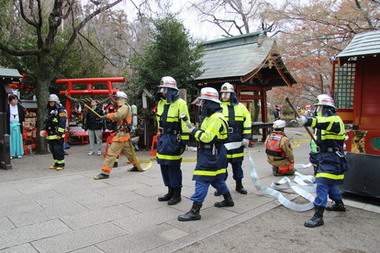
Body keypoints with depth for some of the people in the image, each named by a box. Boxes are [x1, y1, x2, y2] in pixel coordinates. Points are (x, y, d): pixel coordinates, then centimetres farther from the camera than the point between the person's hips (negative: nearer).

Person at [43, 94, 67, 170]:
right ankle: (56, 163, 23)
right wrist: (45, 130, 23)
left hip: (57, 135, -9)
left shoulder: (60, 111, -9)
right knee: (52, 149, 13)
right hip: (50, 135, 9)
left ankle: (61, 164, 2)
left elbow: (62, 123, -16)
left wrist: (59, 134, -21)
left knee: (58, 149, -7)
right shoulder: (49, 111, 19)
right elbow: (46, 122, 29)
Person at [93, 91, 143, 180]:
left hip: (121, 133, -10)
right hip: (125, 134, 10)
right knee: (129, 151, 20)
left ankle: (105, 173, -10)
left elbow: (118, 116, -27)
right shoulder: (123, 107, 22)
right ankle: (137, 167, 31)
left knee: (111, 152, -11)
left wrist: (107, 116, -18)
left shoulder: (125, 107, -10)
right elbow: (118, 117, 15)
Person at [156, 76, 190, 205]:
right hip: (163, 138, 8)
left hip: (174, 139, -7)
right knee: (164, 166, 11)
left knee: (174, 167, -2)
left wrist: (184, 141, -14)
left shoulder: (180, 103, -12)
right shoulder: (161, 103, 11)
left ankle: (177, 194, 13)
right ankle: (170, 191, 26)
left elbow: (185, 123, -13)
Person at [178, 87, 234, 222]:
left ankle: (195, 211, -4)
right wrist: (195, 129, 4)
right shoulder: (210, 116, 15)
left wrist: (194, 131, -11)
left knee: (202, 180, -9)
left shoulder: (216, 118, -20)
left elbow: (207, 137, -25)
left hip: (212, 155, -11)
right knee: (216, 178, 22)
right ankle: (228, 200, 39)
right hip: (208, 153, 11)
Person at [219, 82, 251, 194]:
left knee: (237, 164, 12)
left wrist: (246, 138, 0)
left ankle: (239, 185, 27)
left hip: (237, 142, 2)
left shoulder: (241, 107, 7)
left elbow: (247, 123, 7)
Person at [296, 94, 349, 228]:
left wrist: (308, 120, -57)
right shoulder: (324, 118, 17)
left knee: (322, 183, -14)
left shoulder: (334, 119, -18)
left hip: (331, 158, -10)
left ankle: (318, 216, -13)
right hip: (324, 156, 10)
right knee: (329, 183, 23)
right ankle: (339, 204, 43)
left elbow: (324, 123, -41)